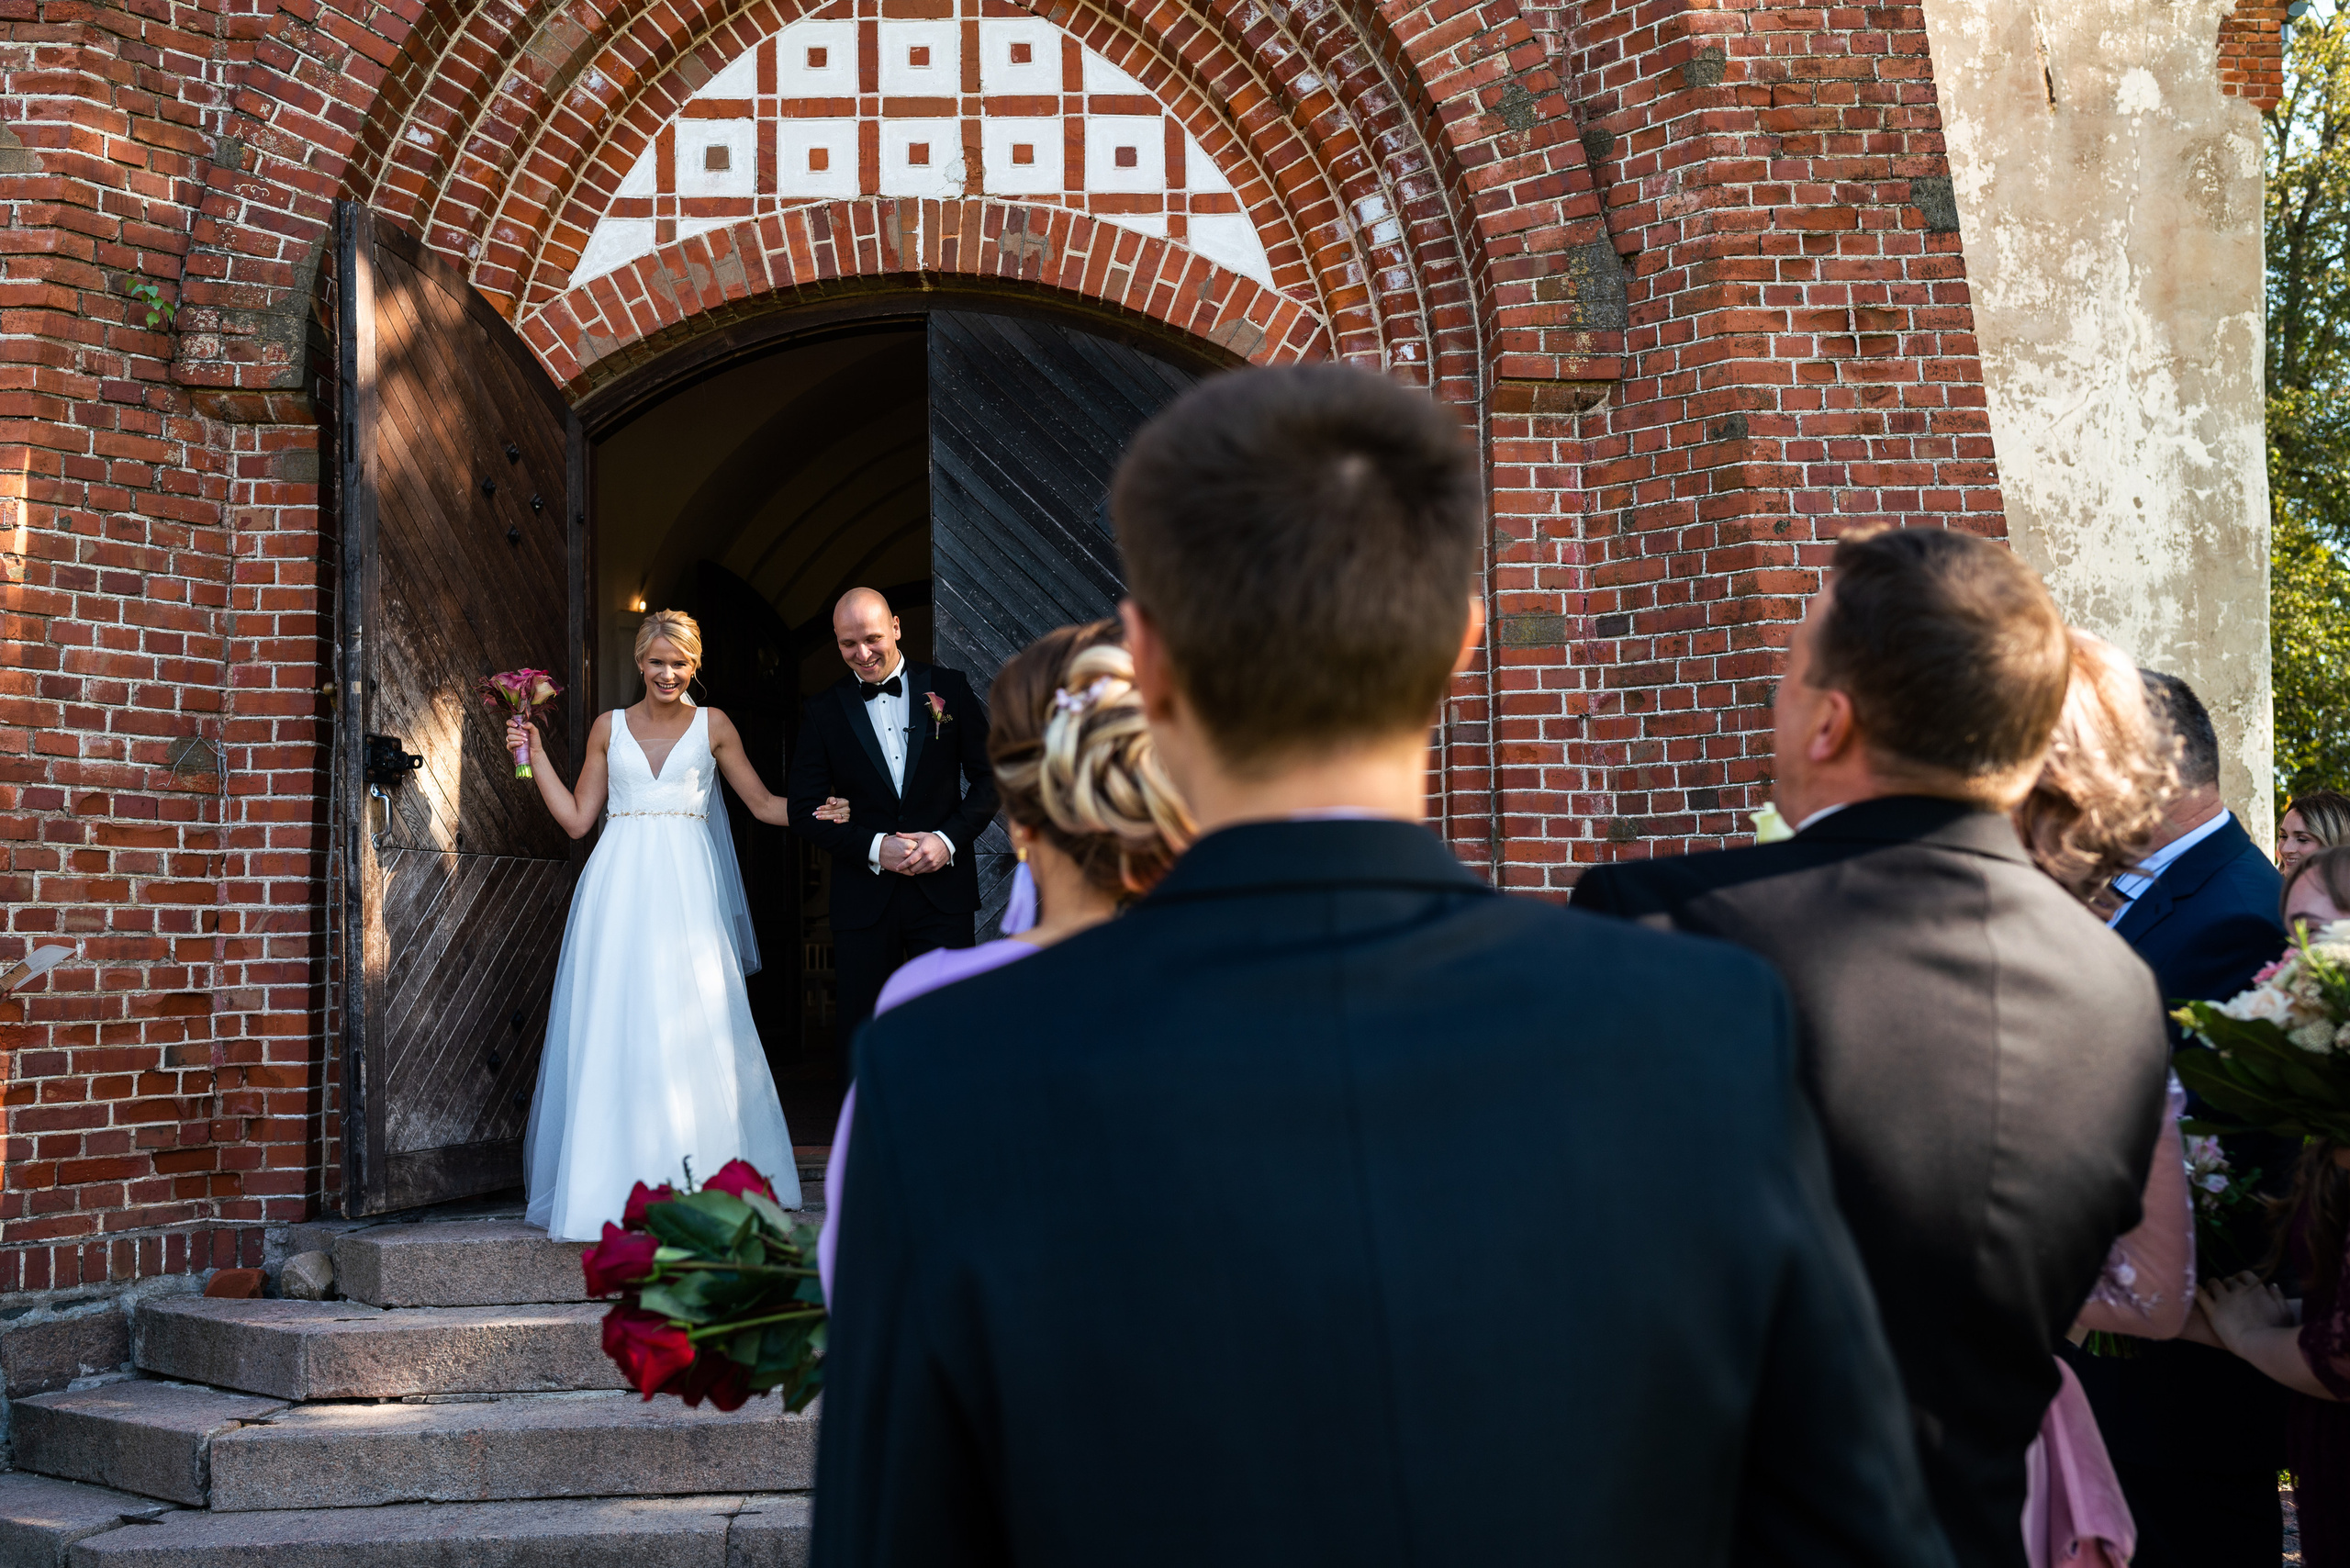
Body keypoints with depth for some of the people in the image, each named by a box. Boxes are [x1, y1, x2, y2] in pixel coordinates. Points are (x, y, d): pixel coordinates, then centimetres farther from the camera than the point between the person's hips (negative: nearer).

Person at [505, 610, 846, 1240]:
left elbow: (763, 804, 12)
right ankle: (616, 1184, 2)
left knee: (693, 1030, -5)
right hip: (620, 885, 1)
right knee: (616, 1032, -3)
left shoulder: (713, 726, 9)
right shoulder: (609, 727, 12)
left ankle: (703, 1182, 2)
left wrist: (817, 810, -3)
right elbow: (577, 819, 13)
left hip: (687, 887, -1)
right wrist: (535, 756, 9)